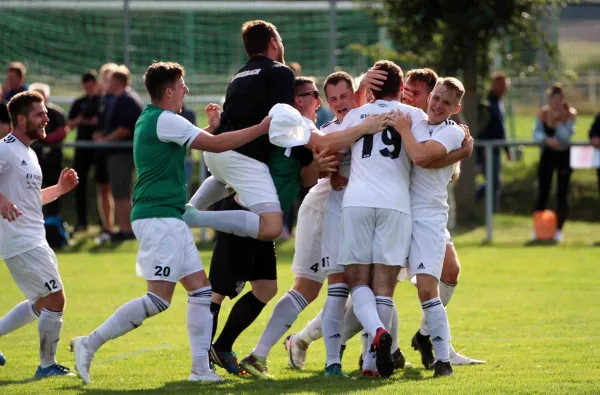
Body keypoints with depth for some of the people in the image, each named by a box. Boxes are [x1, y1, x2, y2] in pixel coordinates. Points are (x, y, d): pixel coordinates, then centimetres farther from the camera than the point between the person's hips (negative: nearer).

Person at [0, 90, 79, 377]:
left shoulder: (28, 154, 18)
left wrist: (60, 188, 13)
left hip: (34, 240, 10)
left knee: (42, 304, 17)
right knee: (55, 300, -7)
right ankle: (47, 365, 4)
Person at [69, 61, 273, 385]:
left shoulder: (149, 120, 17)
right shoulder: (164, 120, -12)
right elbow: (215, 145, -14)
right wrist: (260, 128, -7)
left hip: (170, 219, 10)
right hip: (158, 217, -10)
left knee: (201, 290, 7)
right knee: (158, 299, -13)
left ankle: (200, 368, 5)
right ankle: (89, 344, -9)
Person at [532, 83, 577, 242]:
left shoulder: (570, 114, -14)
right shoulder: (543, 113, -9)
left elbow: (566, 136, -23)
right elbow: (536, 133, -16)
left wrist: (558, 121, -32)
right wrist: (546, 139, -35)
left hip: (564, 155, -1)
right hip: (548, 155, 1)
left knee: (562, 193, -2)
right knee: (542, 192, -3)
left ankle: (559, 229, 7)